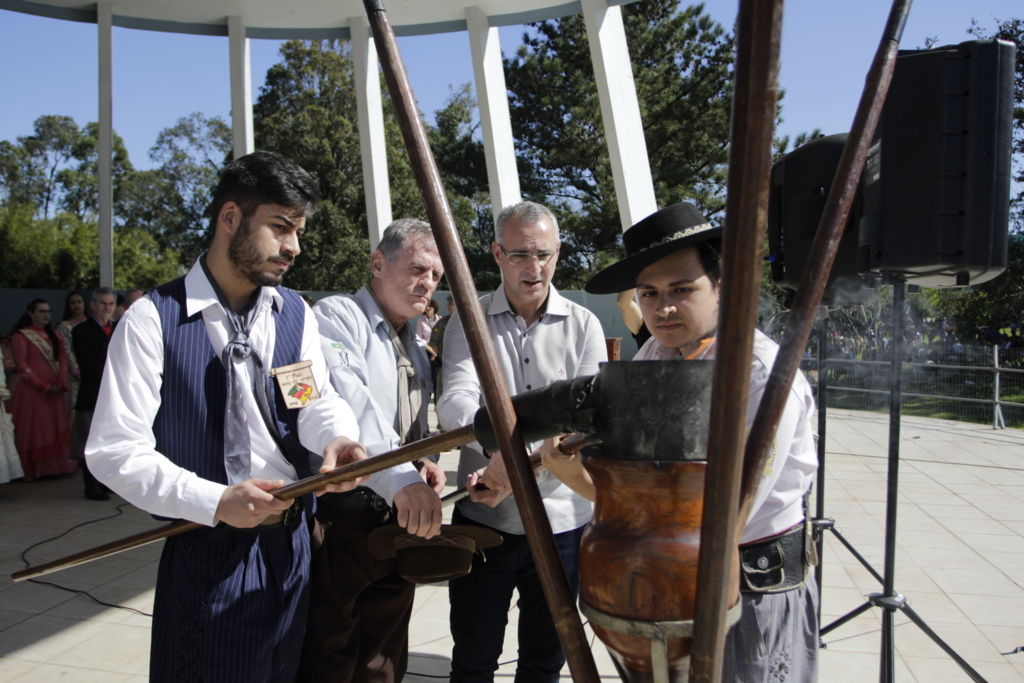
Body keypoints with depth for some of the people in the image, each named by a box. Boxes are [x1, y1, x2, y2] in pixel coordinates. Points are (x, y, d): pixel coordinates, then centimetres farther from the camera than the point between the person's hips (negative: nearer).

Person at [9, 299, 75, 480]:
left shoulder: (53, 335, 15)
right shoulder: (20, 336, -3)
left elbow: (63, 359, 9)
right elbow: (22, 366, -9)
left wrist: (61, 383, -6)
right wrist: (43, 386, -13)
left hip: (54, 391, 5)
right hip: (32, 391, -5)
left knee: (57, 429, 5)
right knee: (34, 430, -2)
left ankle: (57, 465, 11)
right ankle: (34, 470, 4)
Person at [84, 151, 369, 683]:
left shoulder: (295, 314, 6)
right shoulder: (153, 320, -11)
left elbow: (317, 398, -3)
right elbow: (113, 451, -13)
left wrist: (337, 438, -26)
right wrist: (214, 501, -23)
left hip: (293, 545, 5)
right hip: (208, 554, -5)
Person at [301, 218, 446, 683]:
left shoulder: (415, 348, 17)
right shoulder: (336, 317, -11)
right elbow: (347, 402, -29)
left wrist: (423, 462, 2)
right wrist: (400, 477, -42)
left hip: (399, 521, 8)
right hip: (340, 520, -8)